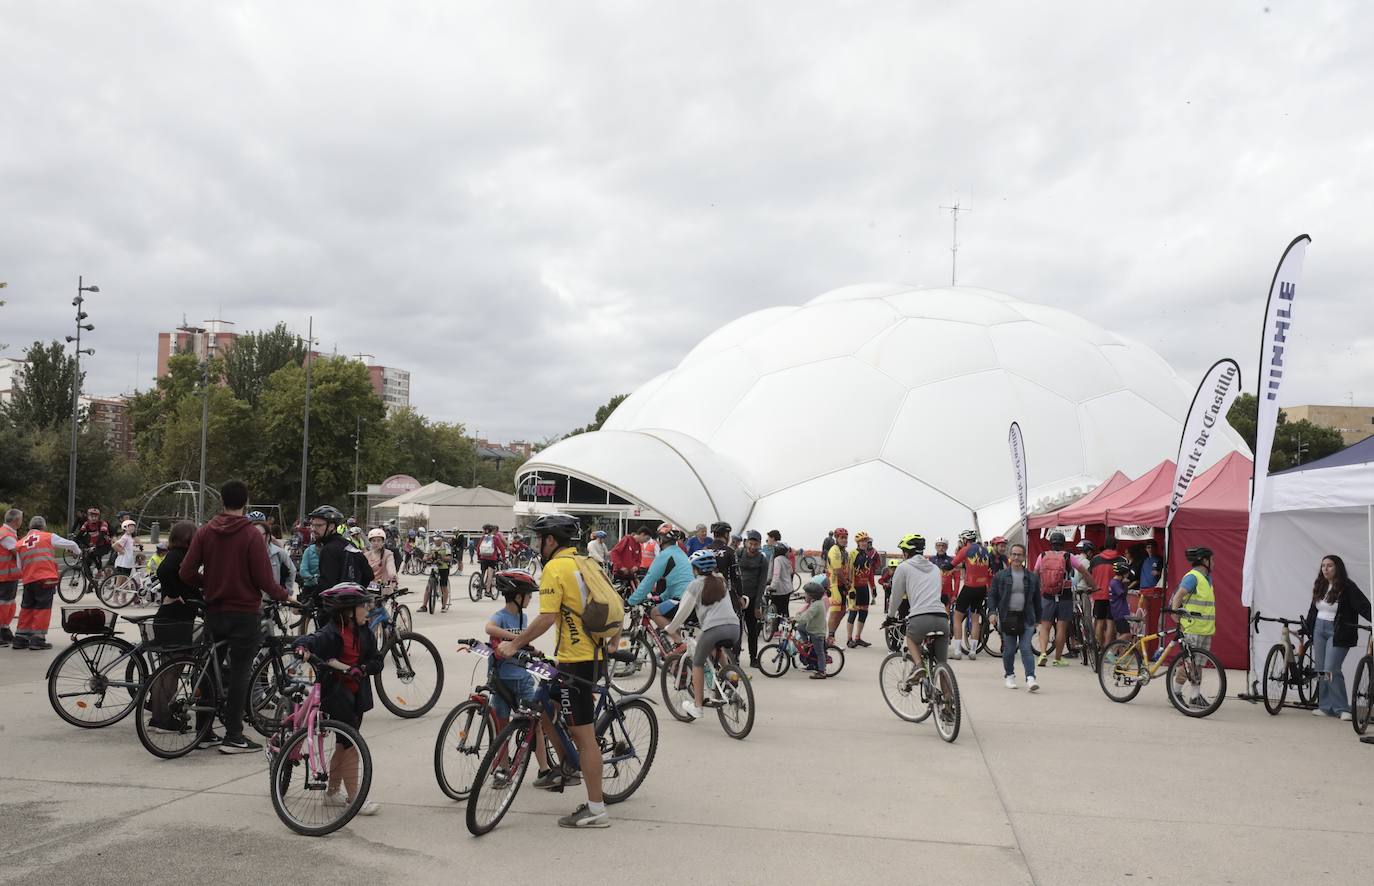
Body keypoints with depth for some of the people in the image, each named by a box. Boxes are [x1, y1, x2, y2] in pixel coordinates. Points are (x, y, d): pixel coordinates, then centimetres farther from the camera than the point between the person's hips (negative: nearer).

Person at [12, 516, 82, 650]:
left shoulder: (20, 543, 15)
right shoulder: (49, 537, 3)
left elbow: (20, 566, 17)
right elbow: (71, 544, 12)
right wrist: (78, 551, 32)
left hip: (28, 580, 4)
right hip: (46, 579, -4)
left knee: (27, 608, 15)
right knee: (43, 608, -1)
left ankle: (20, 639, 18)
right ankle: (38, 639, -4)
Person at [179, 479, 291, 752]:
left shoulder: (205, 532, 1)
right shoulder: (252, 535, -12)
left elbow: (186, 573, -3)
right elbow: (264, 579, -14)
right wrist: (285, 596, 3)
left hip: (213, 612, 5)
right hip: (244, 613, -5)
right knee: (239, 673, 1)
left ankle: (205, 732, 21)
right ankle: (233, 737, 3)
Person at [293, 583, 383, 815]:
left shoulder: (363, 633, 4)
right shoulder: (332, 633, -16)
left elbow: (377, 661, 3)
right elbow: (312, 641, -31)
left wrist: (361, 669, -14)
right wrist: (302, 648, -52)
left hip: (356, 694, 7)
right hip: (335, 693, -7)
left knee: (343, 745, 17)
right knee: (350, 745, -7)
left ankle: (332, 792, 31)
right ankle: (354, 799, 0)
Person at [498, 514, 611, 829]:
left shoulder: (555, 568, -12)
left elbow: (546, 618, -20)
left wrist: (514, 644, -13)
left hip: (576, 660, -9)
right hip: (596, 654, 9)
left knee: (584, 734, -3)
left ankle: (596, 810, 3)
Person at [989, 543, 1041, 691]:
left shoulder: (1032, 577, 9)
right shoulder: (1000, 576, 4)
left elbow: (1037, 599, 14)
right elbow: (992, 594, 5)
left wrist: (1038, 619, 13)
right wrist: (992, 611, -8)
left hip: (1026, 618, 0)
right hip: (1007, 617, 0)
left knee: (1026, 648, -8)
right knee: (1009, 649, 5)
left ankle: (1030, 678, -12)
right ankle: (1010, 676, 22)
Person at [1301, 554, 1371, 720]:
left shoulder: (1347, 587, -10)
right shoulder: (1319, 587, 10)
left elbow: (1364, 606, -17)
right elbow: (1313, 610, 18)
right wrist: (1305, 628, 22)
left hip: (1338, 633, -6)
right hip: (1319, 630, 7)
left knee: (1331, 670, -13)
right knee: (1321, 670, 7)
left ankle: (1342, 708, -3)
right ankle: (1325, 706, 15)